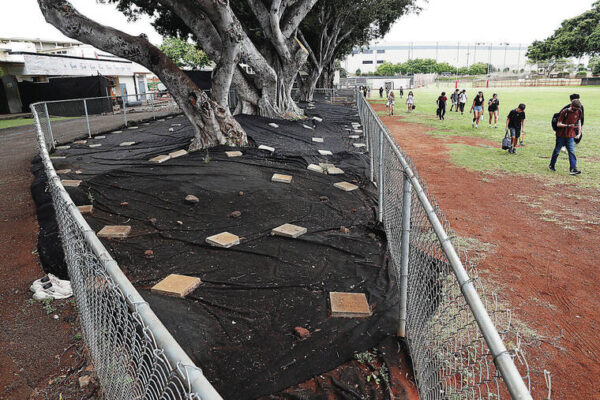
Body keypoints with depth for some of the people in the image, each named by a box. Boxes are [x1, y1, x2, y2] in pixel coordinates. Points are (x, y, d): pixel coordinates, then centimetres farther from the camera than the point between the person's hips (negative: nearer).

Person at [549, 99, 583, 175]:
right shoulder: (564, 112, -12)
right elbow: (558, 124, -14)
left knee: (572, 152, -7)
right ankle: (552, 165, 25)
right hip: (561, 135, -3)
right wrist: (568, 125, -26)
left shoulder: (579, 112, 0)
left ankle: (573, 169, -12)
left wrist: (579, 126, 8)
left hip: (570, 136, 3)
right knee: (557, 151, 8)